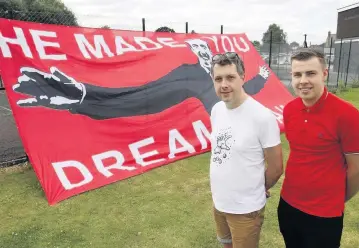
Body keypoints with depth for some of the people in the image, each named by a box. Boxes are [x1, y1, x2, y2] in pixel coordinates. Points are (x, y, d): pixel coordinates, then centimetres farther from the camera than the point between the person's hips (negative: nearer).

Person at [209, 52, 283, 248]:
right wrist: (221, 189, 8)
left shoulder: (263, 117, -22)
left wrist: (256, 191, 3)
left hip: (246, 208, -5)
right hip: (218, 201, 6)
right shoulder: (216, 110, -3)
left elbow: (276, 168, -13)